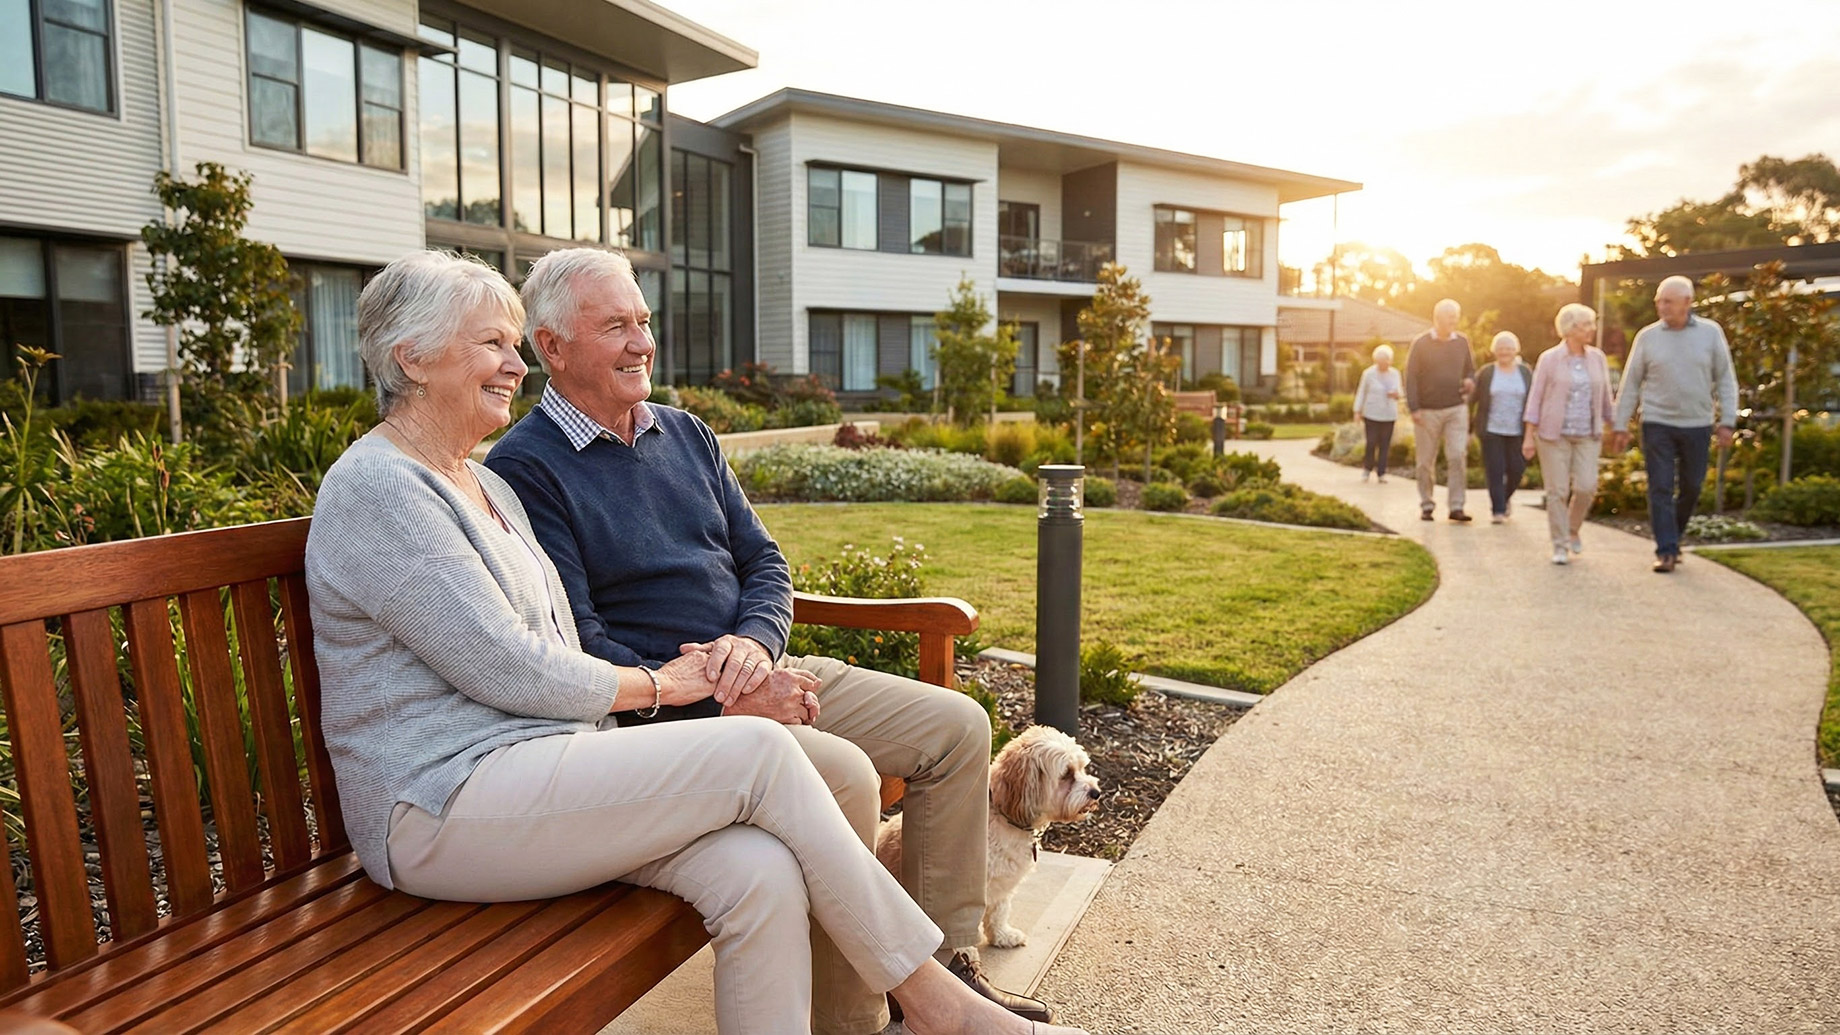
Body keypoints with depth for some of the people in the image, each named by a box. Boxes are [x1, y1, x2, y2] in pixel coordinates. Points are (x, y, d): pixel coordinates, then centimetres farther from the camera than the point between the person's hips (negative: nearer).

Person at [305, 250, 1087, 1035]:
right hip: (444, 808, -8)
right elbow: (506, 670, -16)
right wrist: (657, 686, -2)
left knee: (761, 872, -19)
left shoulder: (485, 487, 19)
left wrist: (723, 683, 1)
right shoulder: (377, 489, -10)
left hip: (535, 764, 8)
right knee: (759, 752, -21)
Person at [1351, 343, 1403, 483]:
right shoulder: (1368, 373, -3)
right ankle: (1367, 468, 16)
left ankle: (1382, 473, 7)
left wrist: (1397, 394, -10)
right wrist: (1357, 411, -1)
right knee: (1371, 443, -7)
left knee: (1385, 445, 1)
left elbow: (1399, 392, 15)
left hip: (1389, 415, 3)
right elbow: (1361, 392, 2)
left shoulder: (1395, 374, 8)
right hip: (1372, 415, -3)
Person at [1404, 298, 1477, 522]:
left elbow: (1470, 370, 20)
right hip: (1427, 411, -2)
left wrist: (1470, 381, -5)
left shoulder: (1462, 342, 9)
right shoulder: (1421, 343, -2)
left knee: (1458, 456, -11)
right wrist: (1414, 408, -12)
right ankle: (1426, 506, 16)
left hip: (1456, 409, 2)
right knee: (1426, 462, 4)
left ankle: (1456, 506, -7)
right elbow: (1411, 377, -4)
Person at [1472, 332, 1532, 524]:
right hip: (1491, 430, -1)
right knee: (1494, 470, -4)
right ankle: (1497, 510, 2)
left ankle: (1506, 497, 31)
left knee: (1516, 469, 2)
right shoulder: (1486, 373, 3)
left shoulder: (1525, 372, 7)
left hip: (1517, 432, 1)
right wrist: (1469, 426, 3)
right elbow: (1473, 398, 6)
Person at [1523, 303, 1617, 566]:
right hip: (1554, 434, -3)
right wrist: (1529, 436, -7)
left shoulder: (1597, 358, 7)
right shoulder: (1549, 359, -3)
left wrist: (1613, 429, 12)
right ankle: (1560, 546, 7)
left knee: (1586, 487, -8)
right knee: (1558, 490, -2)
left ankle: (1573, 529, 19)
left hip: (1587, 436, 3)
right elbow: (1535, 398, -3)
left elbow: (1605, 397, 13)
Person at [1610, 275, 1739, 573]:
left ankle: (1672, 537, 30)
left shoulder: (1711, 333, 1)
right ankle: (1666, 551, -1)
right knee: (1660, 489, -4)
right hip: (1657, 425, -1)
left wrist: (1727, 421, -3)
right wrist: (1621, 425, 1)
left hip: (1697, 426, 1)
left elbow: (1726, 380, 4)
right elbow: (1630, 384, 4)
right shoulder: (1647, 337, 0)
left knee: (1691, 489, 10)